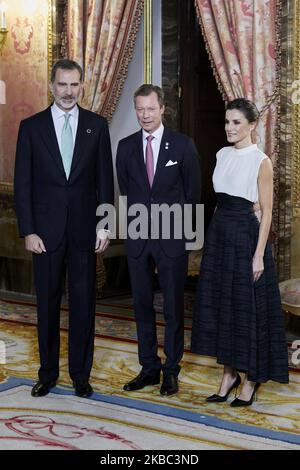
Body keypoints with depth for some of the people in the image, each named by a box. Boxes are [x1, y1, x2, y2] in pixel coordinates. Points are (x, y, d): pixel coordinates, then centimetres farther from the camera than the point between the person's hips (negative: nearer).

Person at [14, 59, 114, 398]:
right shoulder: (31, 126, 1)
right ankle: (48, 373, 21)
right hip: (46, 230, 0)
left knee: (83, 303, 5)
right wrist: (28, 231, -6)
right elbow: (22, 184, 0)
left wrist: (105, 226, -1)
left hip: (84, 229, 1)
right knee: (47, 303, 8)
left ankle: (80, 373, 18)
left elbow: (105, 180, 5)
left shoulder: (97, 126, 4)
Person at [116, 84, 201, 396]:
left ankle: (171, 370, 16)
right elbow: (125, 190, 12)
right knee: (142, 305, 9)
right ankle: (149, 368, 20)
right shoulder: (126, 146, 5)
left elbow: (193, 191, 3)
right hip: (138, 238, 3)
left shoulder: (183, 145, -2)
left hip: (172, 237, -3)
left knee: (173, 306, 4)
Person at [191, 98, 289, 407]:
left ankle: (252, 378, 15)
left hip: (245, 234, -7)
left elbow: (266, 210, -10)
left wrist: (259, 254, -14)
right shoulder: (222, 155, 10)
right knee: (220, 302, 9)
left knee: (247, 305, 1)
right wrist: (219, 228, 14)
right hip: (218, 233, 7)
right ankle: (229, 373, 21)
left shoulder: (261, 161, -9)